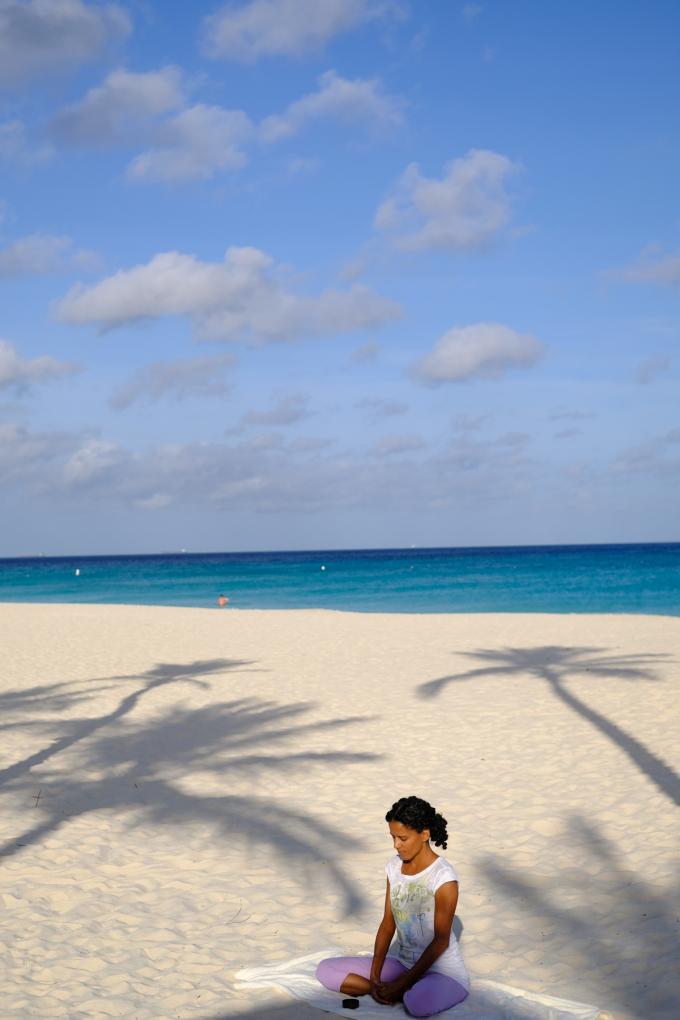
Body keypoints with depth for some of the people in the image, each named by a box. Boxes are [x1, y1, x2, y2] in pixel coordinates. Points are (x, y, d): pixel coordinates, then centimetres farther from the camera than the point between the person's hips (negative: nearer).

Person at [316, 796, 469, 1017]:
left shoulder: (443, 878, -18)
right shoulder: (394, 867, 2)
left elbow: (441, 940, -16)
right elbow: (387, 924, 4)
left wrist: (402, 984, -17)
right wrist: (374, 976, -6)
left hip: (443, 971, -7)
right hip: (403, 963, 7)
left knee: (418, 1004, -41)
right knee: (326, 970, -4)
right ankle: (406, 992, -10)